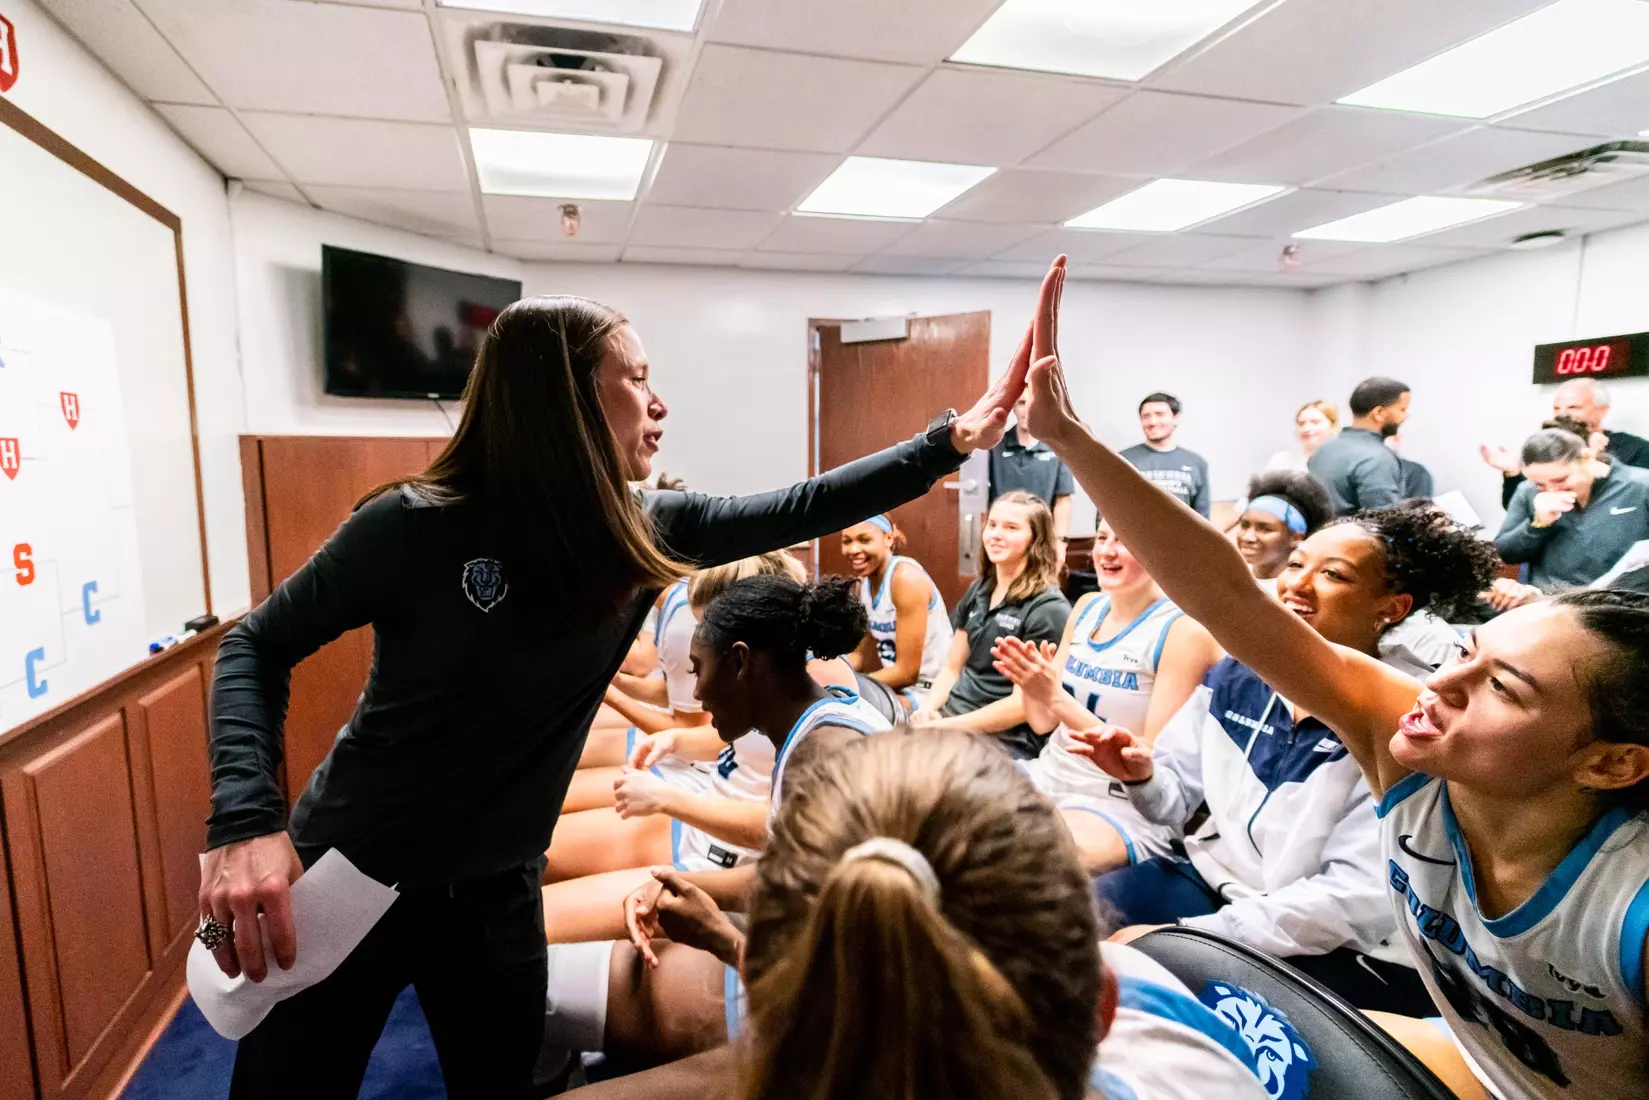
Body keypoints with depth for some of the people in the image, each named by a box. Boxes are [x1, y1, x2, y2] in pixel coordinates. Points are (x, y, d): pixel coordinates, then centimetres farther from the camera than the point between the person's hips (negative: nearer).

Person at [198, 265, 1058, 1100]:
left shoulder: (645, 530, -9)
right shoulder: (418, 527, -21)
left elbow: (803, 509, -7)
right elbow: (258, 646, -10)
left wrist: (954, 439, -9)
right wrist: (244, 823, -23)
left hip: (497, 890, 4)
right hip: (348, 878, -3)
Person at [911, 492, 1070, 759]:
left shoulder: (1049, 610, -10)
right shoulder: (978, 591, 12)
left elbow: (1024, 703, -14)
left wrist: (946, 727, -16)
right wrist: (927, 709, -4)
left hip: (1007, 739, -6)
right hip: (951, 714, 6)